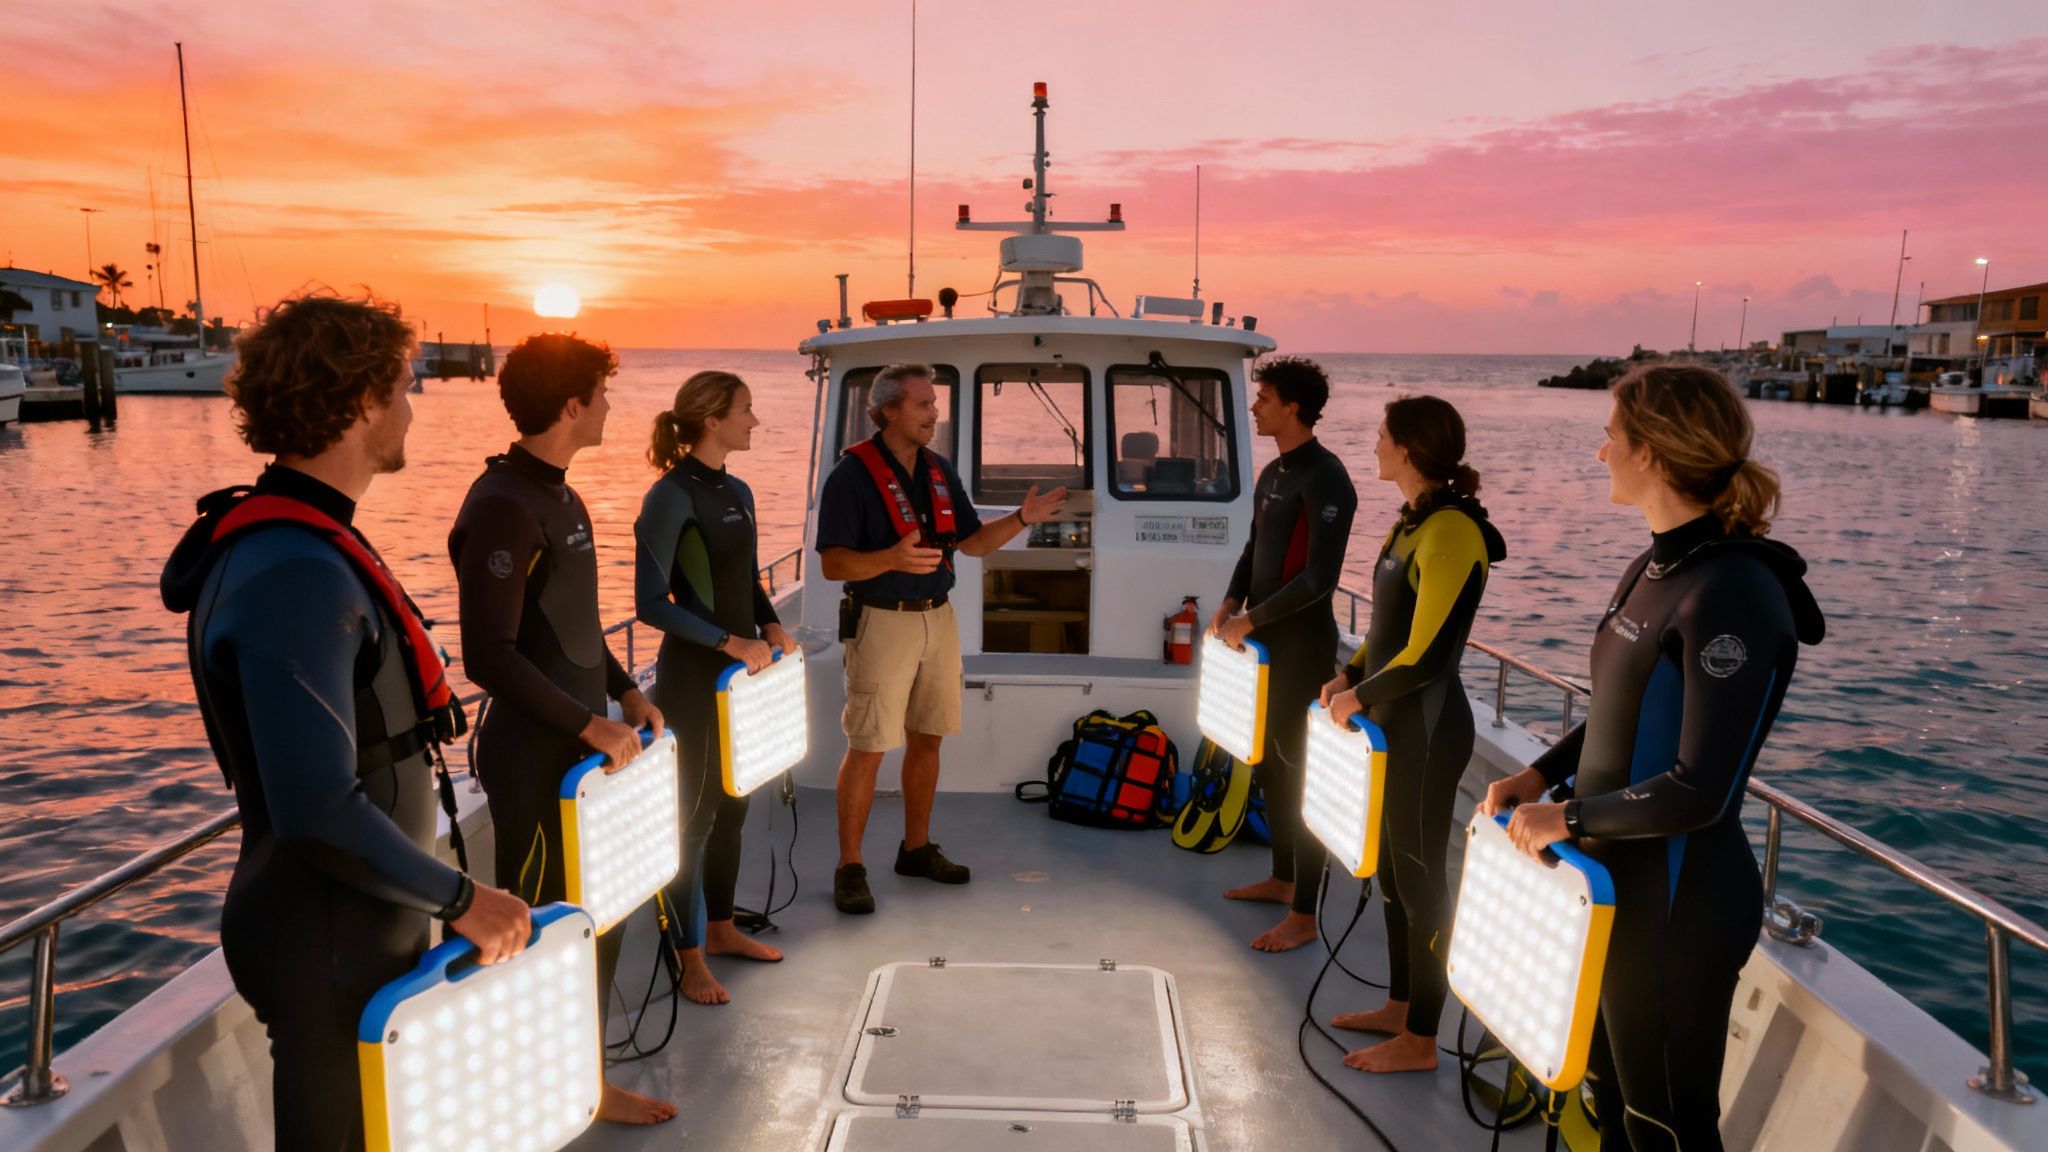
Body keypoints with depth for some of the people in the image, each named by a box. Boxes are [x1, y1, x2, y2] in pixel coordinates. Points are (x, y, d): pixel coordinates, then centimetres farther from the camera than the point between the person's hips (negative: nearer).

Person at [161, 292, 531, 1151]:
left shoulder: (301, 540, 6)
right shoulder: (296, 574, -27)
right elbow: (320, 812, -31)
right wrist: (459, 899, -19)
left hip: (361, 925, 9)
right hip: (330, 952, -9)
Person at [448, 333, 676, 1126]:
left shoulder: (560, 497, 10)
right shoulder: (502, 507, -19)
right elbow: (490, 656, -24)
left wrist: (625, 691, 9)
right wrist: (587, 723, -22)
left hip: (587, 745, 9)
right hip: (536, 757, -9)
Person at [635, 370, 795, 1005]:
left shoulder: (737, 492, 10)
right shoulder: (671, 496, -14)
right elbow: (652, 603, -18)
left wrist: (771, 625, 2)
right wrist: (731, 642, -20)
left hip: (745, 669, 8)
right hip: (693, 675, -8)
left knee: (734, 802, 16)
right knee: (694, 811, 1)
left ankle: (720, 927, 32)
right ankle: (689, 958, 14)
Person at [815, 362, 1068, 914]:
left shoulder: (940, 470, 9)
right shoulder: (852, 474, -12)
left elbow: (972, 541, 15)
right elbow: (832, 563, -16)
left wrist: (1021, 519, -1)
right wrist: (891, 559, -33)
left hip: (938, 619, 7)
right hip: (882, 621, -7)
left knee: (927, 739, 14)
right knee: (868, 748, -4)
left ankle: (917, 848, 28)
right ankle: (850, 868, 7)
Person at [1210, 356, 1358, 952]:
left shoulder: (1324, 478, -16)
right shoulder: (1273, 473, 11)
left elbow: (1319, 577, -21)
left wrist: (1250, 620, -17)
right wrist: (1232, 601, 2)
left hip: (1302, 645, -9)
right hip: (1265, 640, 9)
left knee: (1299, 768, -3)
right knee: (1268, 760, 17)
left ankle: (1304, 913, 6)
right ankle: (1283, 877, 32)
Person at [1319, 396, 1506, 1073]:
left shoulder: (1450, 532, -21)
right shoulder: (1415, 521, 9)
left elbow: (1425, 655, -23)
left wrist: (1361, 697, -11)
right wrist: (1351, 676, 6)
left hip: (1427, 730, -10)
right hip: (1394, 723, 10)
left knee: (1418, 875, 2)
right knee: (1392, 866, 19)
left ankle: (1419, 1041, 16)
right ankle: (1399, 1006, 34)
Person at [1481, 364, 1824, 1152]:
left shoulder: (1732, 594, -24)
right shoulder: (1655, 568, 4)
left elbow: (1701, 790, -27)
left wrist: (1568, 817, -17)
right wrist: (1542, 775, 2)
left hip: (1678, 905, -9)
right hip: (1618, 881, 9)